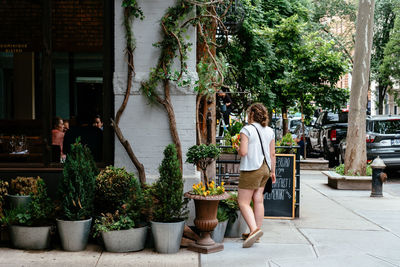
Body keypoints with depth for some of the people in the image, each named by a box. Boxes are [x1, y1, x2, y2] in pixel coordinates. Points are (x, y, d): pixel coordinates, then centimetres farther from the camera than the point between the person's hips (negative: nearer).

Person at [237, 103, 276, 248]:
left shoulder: (247, 130, -13)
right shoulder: (269, 131, 8)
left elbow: (243, 152, -20)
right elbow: (272, 154, 11)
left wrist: (238, 149, 3)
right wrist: (272, 171, 20)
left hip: (251, 169, -7)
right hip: (264, 168, 7)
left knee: (243, 202, -4)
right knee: (258, 200, 12)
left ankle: (254, 229, -20)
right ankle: (257, 231, 17)